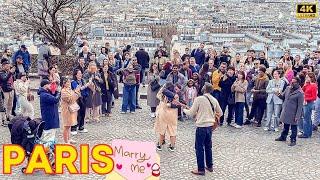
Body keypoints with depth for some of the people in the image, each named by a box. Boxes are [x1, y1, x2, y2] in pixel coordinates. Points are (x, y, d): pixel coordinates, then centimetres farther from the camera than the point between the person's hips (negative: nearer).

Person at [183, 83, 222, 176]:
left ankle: (201, 169, 7)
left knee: (199, 148, 3)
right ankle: (210, 166, 29)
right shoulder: (214, 100, 3)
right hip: (210, 126, 6)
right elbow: (220, 113, 14)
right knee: (208, 146, 19)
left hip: (201, 126, -6)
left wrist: (184, 109, 11)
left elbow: (191, 113, -8)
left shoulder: (199, 99, -15)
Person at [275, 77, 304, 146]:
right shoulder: (288, 88, 4)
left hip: (293, 113, -6)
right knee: (285, 125, 21)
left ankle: (293, 140, 17)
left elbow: (300, 106, -15)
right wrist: (279, 94, -9)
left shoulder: (300, 93, -16)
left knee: (293, 127, 7)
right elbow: (283, 96, 16)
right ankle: (283, 137, 35)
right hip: (285, 111, 6)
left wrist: (297, 116, -17)